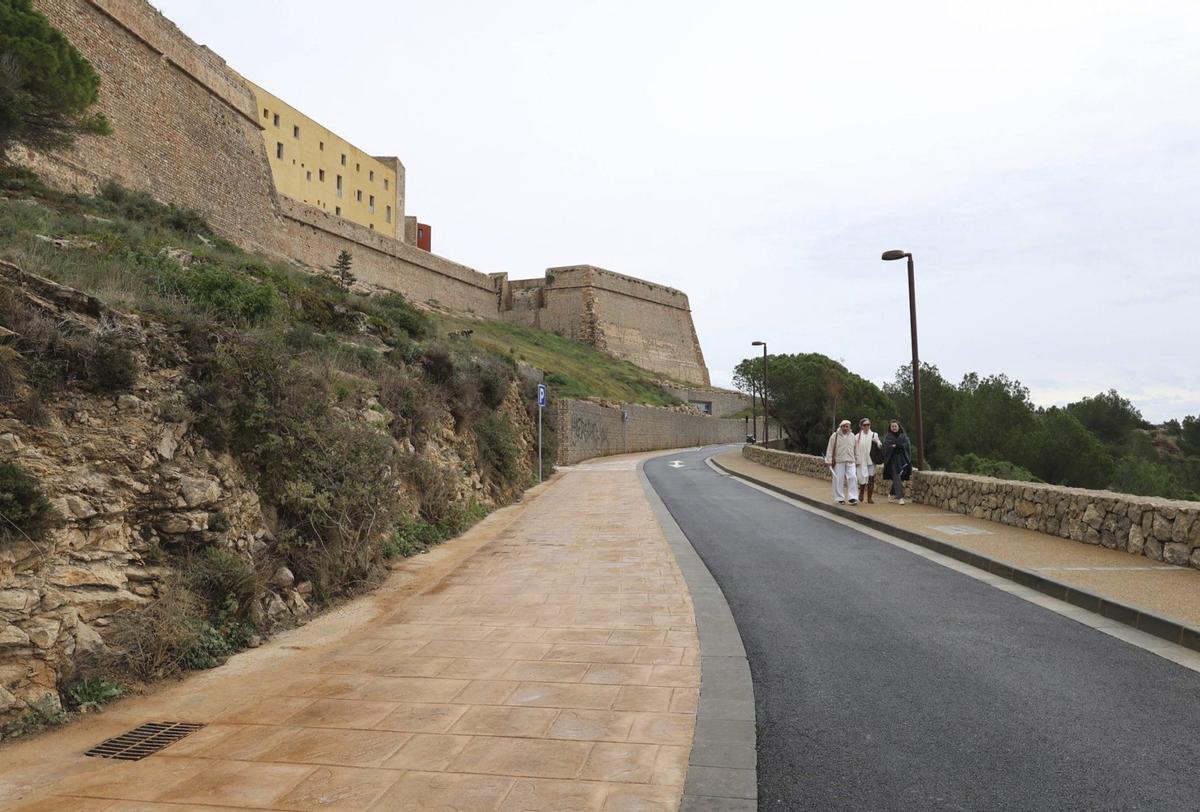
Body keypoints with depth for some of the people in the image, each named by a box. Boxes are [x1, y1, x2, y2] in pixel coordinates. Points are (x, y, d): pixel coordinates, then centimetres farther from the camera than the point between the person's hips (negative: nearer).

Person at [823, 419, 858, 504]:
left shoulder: (852, 436, 10)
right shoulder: (835, 436, -1)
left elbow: (854, 449, 14)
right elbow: (830, 449, -1)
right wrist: (829, 461, -4)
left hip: (850, 461, 2)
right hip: (838, 462, -2)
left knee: (852, 478, -9)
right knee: (838, 480, 0)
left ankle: (853, 497, -5)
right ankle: (840, 498, 12)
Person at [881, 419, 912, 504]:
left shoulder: (903, 436, 12)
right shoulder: (887, 437, 4)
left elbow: (907, 445, -3)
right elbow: (886, 447, -11)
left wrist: (896, 446, -13)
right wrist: (900, 446, -14)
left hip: (902, 460, 3)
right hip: (893, 460, -3)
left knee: (898, 479, 6)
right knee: (897, 478, -11)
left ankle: (892, 495, 25)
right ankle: (899, 497, -13)